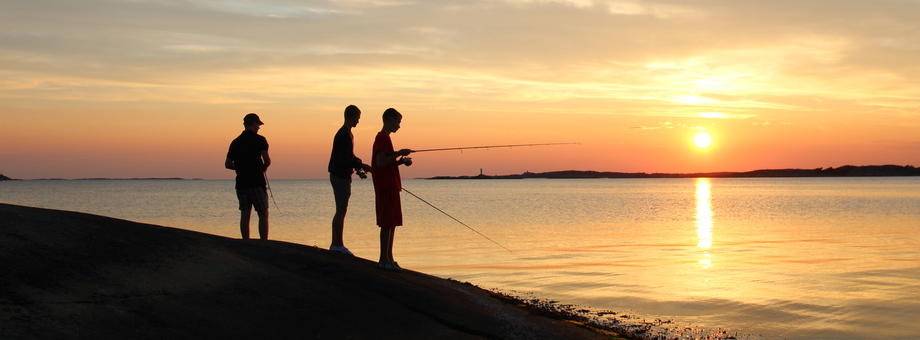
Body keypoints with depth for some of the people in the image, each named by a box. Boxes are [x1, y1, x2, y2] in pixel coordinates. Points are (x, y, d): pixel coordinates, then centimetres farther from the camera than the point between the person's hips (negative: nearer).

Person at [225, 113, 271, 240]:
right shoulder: (259, 140, -5)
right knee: (263, 214, 0)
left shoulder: (235, 142, 10)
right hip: (256, 182, -5)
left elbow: (228, 164, 10)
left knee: (245, 215, 6)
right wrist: (264, 167, 7)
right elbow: (267, 161, -14)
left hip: (241, 183, 5)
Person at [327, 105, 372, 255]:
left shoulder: (346, 134, 16)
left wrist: (360, 164, 9)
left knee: (340, 210, 13)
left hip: (341, 175, 10)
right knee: (341, 209, -7)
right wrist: (361, 165, -17)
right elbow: (344, 159, -23)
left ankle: (335, 244, 17)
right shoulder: (344, 135, -16)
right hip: (341, 175, -10)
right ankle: (338, 244, -4)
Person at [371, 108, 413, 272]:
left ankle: (388, 259, 14)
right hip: (386, 187, -10)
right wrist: (399, 153, -16)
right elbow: (380, 162, -20)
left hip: (391, 186, 10)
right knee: (387, 223, -8)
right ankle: (384, 260, -5)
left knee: (391, 223, 11)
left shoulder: (384, 138, 19)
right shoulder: (383, 138, -12)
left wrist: (401, 161, 12)